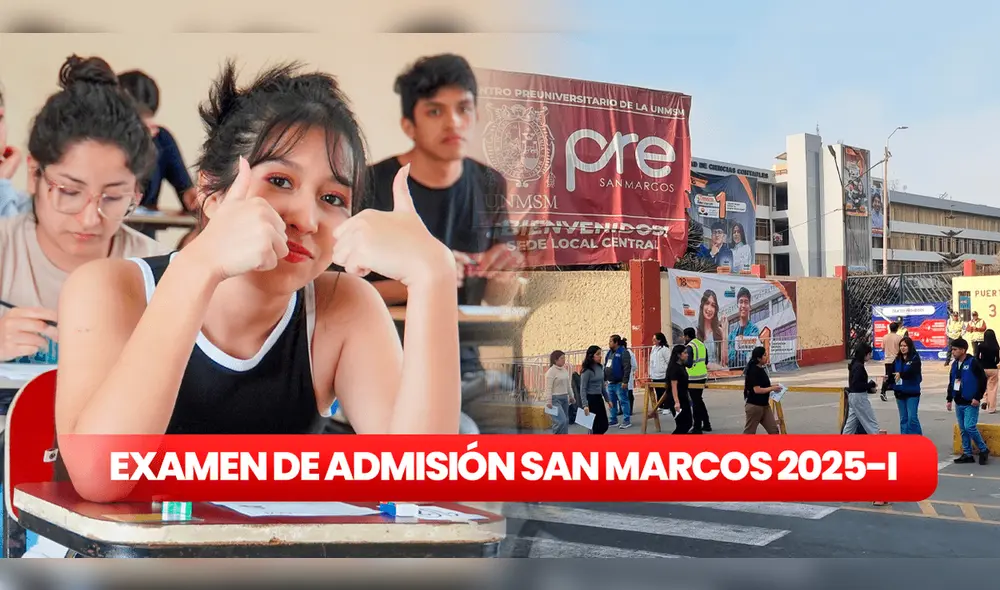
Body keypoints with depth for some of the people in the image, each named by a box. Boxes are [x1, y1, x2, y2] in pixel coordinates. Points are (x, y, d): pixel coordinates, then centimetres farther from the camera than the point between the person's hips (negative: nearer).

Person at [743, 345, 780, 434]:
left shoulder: (761, 369, 10)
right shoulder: (754, 370, -18)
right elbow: (757, 389, -23)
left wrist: (772, 386, 4)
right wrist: (772, 388, -14)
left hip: (764, 405, 9)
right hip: (754, 406, -9)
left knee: (773, 430, 7)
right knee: (749, 432, 1)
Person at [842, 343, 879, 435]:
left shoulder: (855, 364, 11)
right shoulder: (859, 366, -18)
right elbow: (857, 384, -23)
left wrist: (869, 389, 6)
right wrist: (871, 385, -13)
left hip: (853, 396, 9)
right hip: (859, 397, -9)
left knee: (851, 423, 12)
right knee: (872, 422, -1)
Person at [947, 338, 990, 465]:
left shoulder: (973, 363, -11)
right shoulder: (954, 365, 10)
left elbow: (983, 380, -13)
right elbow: (951, 383, 18)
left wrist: (978, 397, -16)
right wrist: (949, 399, 15)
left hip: (970, 403, -7)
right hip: (959, 403, 7)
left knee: (969, 427, -14)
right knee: (963, 430, 9)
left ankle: (983, 450, 5)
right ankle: (967, 454, 16)